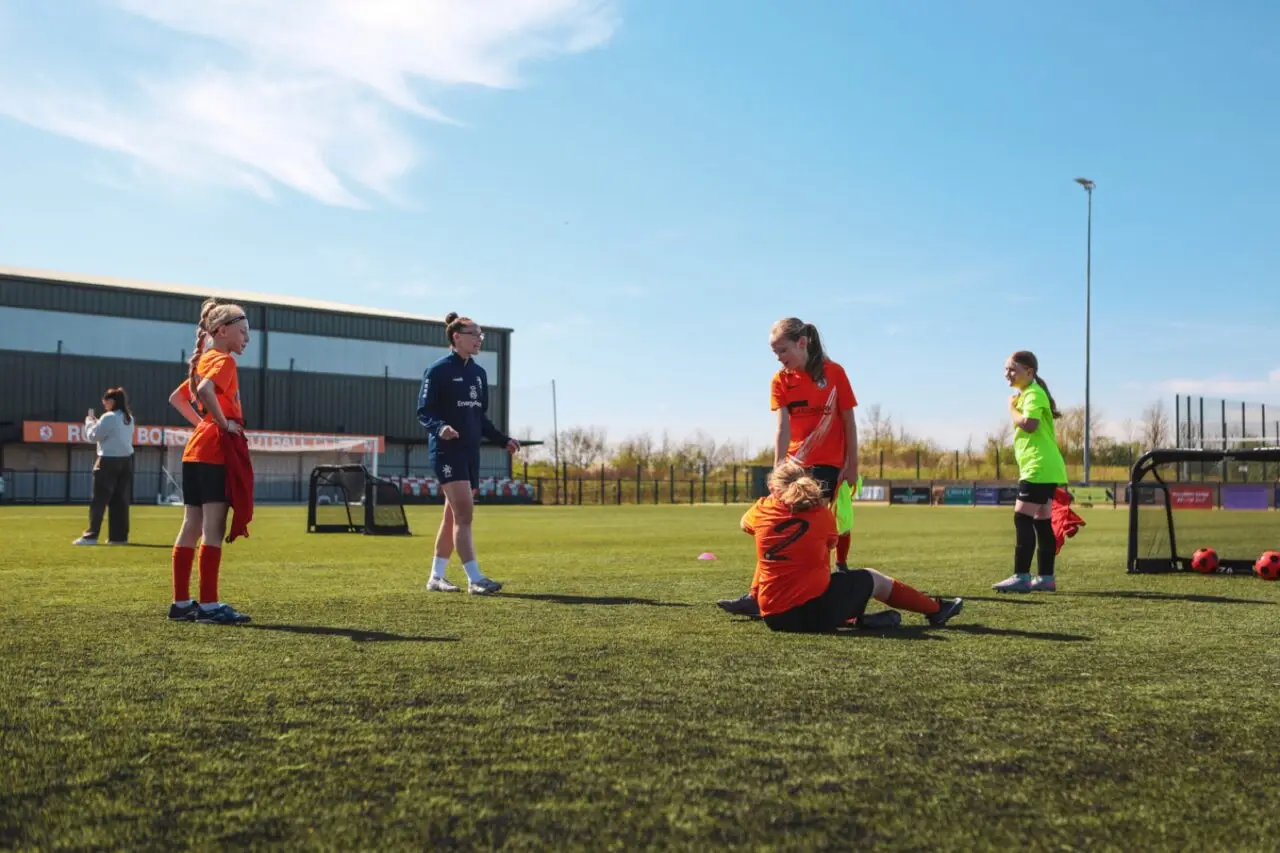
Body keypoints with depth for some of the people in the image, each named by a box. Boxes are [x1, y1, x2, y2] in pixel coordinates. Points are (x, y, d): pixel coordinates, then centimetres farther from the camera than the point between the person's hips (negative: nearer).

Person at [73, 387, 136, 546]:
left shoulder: (109, 417, -11)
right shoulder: (129, 418, 13)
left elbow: (93, 436, -6)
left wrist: (89, 422, 10)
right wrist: (98, 423, 15)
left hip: (109, 461, -7)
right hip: (126, 460, 7)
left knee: (99, 500, -4)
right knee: (121, 500, 7)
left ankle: (91, 536, -5)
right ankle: (119, 536, 7)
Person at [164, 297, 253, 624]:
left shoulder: (205, 361, 19)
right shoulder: (223, 360, -8)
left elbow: (176, 398, 25)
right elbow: (205, 391, -28)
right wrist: (223, 424, -17)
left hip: (195, 453, 9)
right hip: (214, 453, -9)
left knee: (192, 528, 10)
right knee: (213, 529, -8)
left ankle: (181, 603, 14)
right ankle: (209, 605, -8)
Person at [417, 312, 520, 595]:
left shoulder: (479, 373, 15)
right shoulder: (438, 371, -6)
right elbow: (424, 413, -9)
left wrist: (503, 440, 12)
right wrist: (440, 428, -28)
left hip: (471, 452, 8)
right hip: (447, 450, -8)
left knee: (454, 516, 10)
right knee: (464, 513, -14)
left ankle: (436, 577, 20)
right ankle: (475, 579, -15)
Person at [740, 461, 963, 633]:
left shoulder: (762, 510, 0)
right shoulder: (822, 514, -3)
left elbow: (744, 524, 24)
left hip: (773, 618, 2)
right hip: (817, 610, -1)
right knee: (871, 578, 23)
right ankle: (935, 610, 37)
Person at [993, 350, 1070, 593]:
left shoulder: (1033, 394, -11)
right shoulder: (1027, 394, 21)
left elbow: (1028, 424, -26)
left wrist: (1011, 408, -11)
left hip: (1038, 469, -11)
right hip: (1045, 469, 11)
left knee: (1022, 518, -13)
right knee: (1042, 522, 10)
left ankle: (1021, 577, -15)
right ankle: (1046, 578, 13)